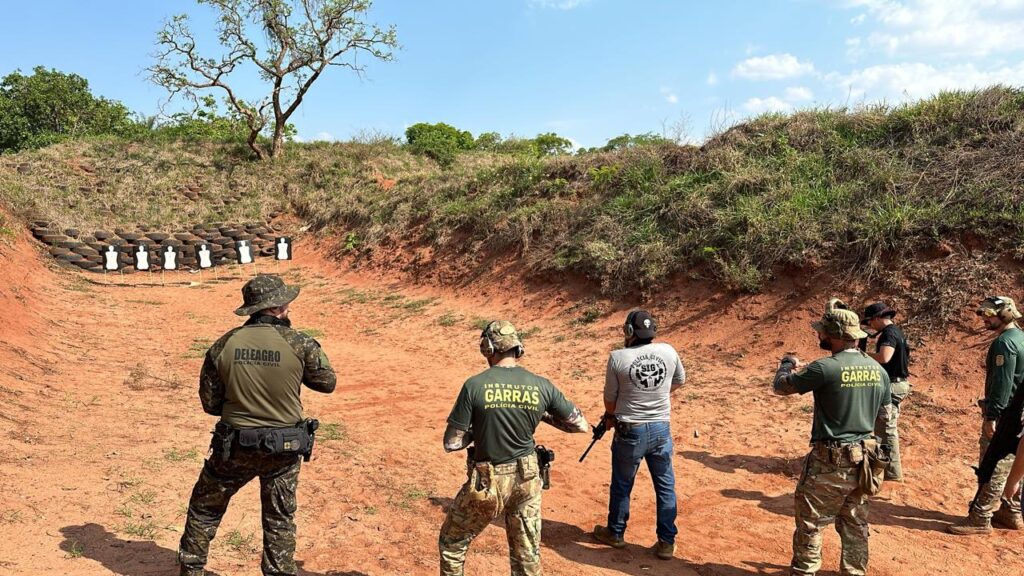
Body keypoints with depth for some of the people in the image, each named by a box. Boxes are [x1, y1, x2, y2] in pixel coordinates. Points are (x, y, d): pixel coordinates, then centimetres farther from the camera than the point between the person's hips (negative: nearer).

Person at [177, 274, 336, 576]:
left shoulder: (223, 345, -7)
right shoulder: (299, 344, -13)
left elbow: (209, 403, 1)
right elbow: (327, 382, 1)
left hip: (234, 446, 1)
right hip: (284, 448, -1)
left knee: (204, 509, 24)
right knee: (280, 520, 16)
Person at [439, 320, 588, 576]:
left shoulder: (475, 385, -16)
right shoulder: (541, 385, -7)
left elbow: (451, 443, -12)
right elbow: (580, 425, 2)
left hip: (486, 483, -3)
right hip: (527, 480, 3)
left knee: (451, 544, 21)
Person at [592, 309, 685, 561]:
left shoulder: (618, 357, -15)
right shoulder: (668, 351, -6)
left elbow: (610, 397, -3)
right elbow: (679, 380, 13)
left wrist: (610, 416, 17)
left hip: (630, 431, -2)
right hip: (661, 429, 2)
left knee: (621, 485, 16)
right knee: (665, 486, 13)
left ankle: (615, 533, 34)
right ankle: (666, 542, 18)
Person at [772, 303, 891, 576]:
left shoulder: (825, 368, -19)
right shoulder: (878, 370, 3)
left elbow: (780, 387, -8)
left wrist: (787, 364, 13)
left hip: (829, 464, -7)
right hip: (862, 462, 7)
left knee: (809, 526, 6)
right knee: (855, 528, 17)